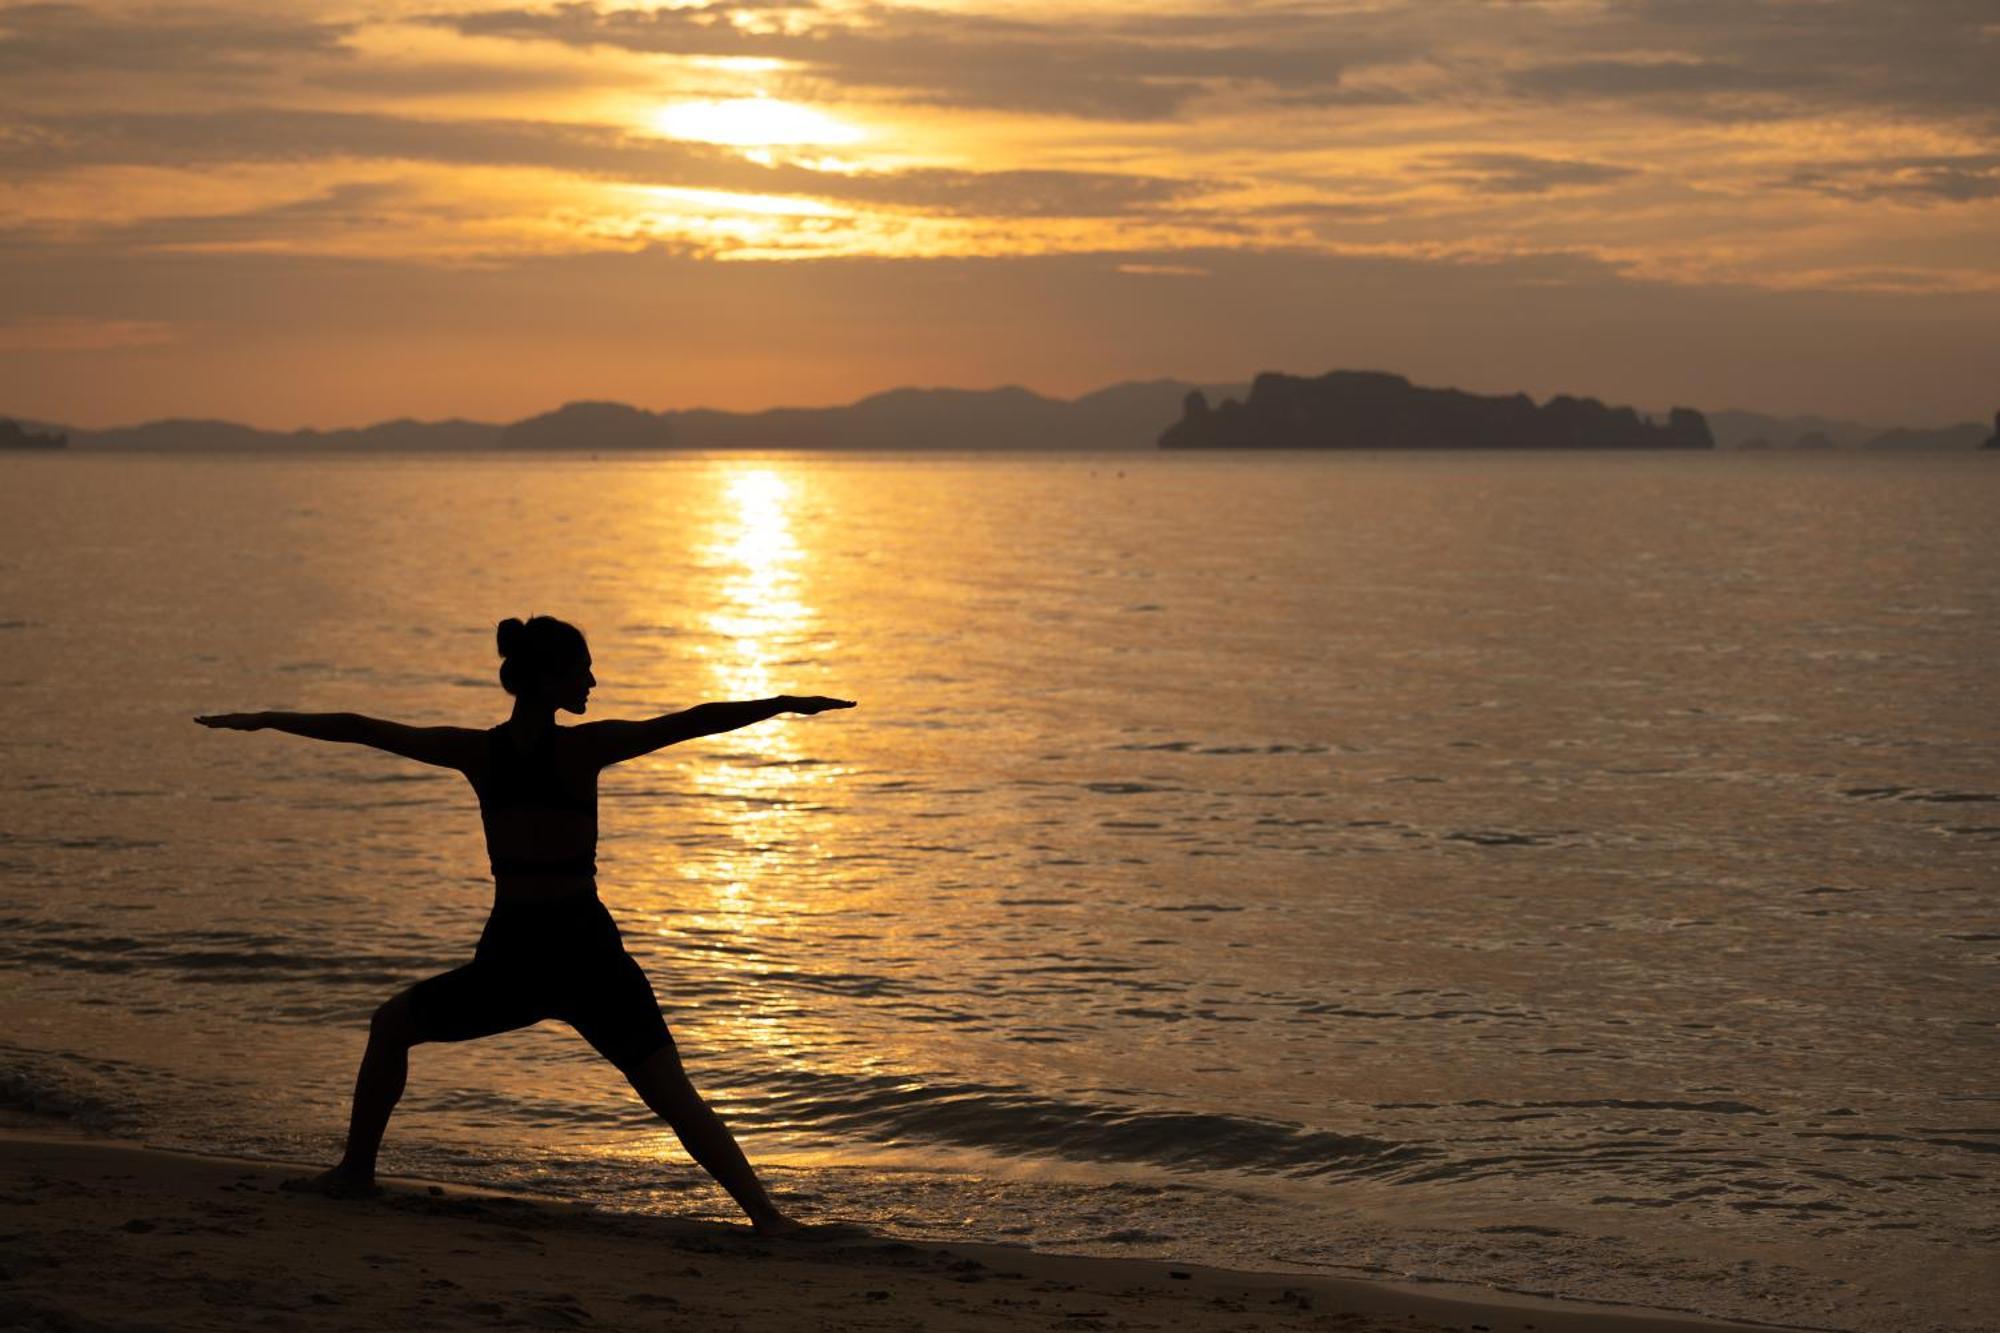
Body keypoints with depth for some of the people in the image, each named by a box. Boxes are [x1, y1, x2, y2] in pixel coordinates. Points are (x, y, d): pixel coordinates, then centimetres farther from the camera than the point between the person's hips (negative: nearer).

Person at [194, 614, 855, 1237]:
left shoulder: (477, 751, 4)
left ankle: (355, 1169, 31)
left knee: (392, 1023, 29)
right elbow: (693, 722, -10)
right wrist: (784, 704, -5)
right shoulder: (585, 747, -5)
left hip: (509, 959, 2)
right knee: (674, 1096, -1)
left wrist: (264, 720, 24)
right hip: (586, 951, -2)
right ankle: (765, 1213, -13)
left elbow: (359, 728, 13)